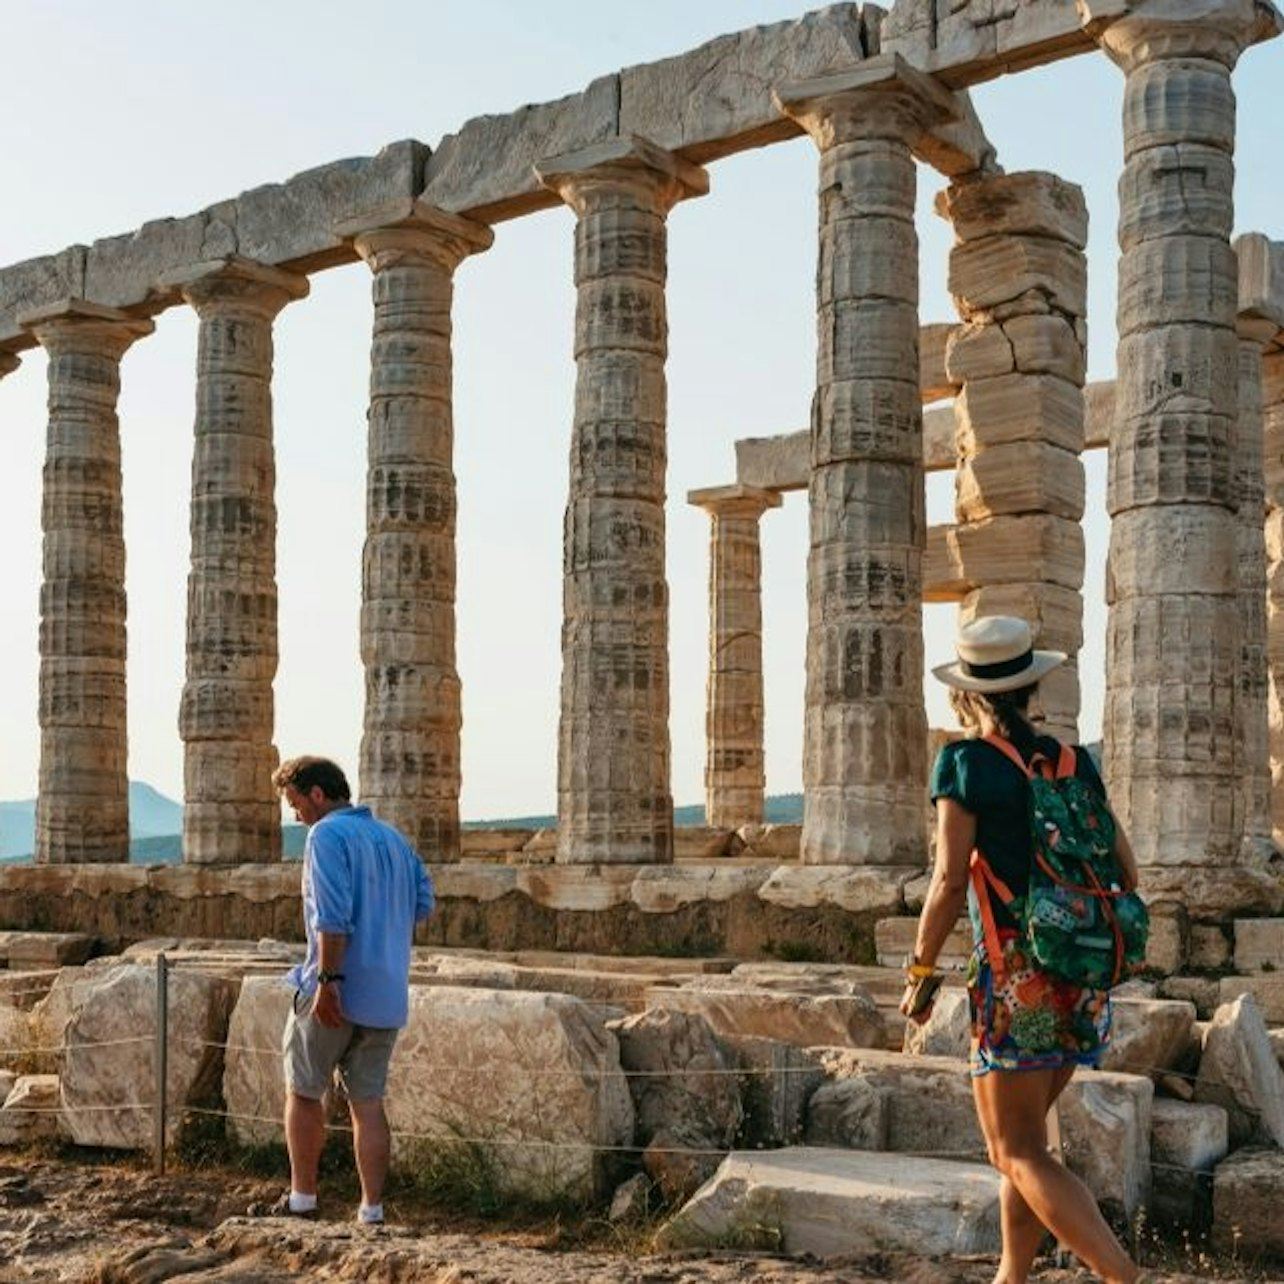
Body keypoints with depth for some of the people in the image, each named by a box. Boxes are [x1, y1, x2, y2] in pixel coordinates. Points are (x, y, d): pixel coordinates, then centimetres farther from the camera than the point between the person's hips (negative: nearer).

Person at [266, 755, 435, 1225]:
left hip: (336, 994, -6)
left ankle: (302, 1199, 14)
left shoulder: (327, 835, -10)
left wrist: (329, 980, -22)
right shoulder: (394, 838, 14)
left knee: (302, 1090, 10)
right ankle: (372, 1210, 7)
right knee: (368, 1101, 9)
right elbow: (423, 902, 14)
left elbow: (333, 916, -20)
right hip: (387, 995, 7)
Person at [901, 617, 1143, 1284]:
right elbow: (1125, 870, 9)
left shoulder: (965, 763, -7)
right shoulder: (1074, 762, 8)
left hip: (1015, 978, -6)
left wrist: (921, 969, -2)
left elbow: (950, 880, -13)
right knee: (1019, 1138, 19)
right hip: (1082, 979, 6)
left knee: (1019, 1152, 0)